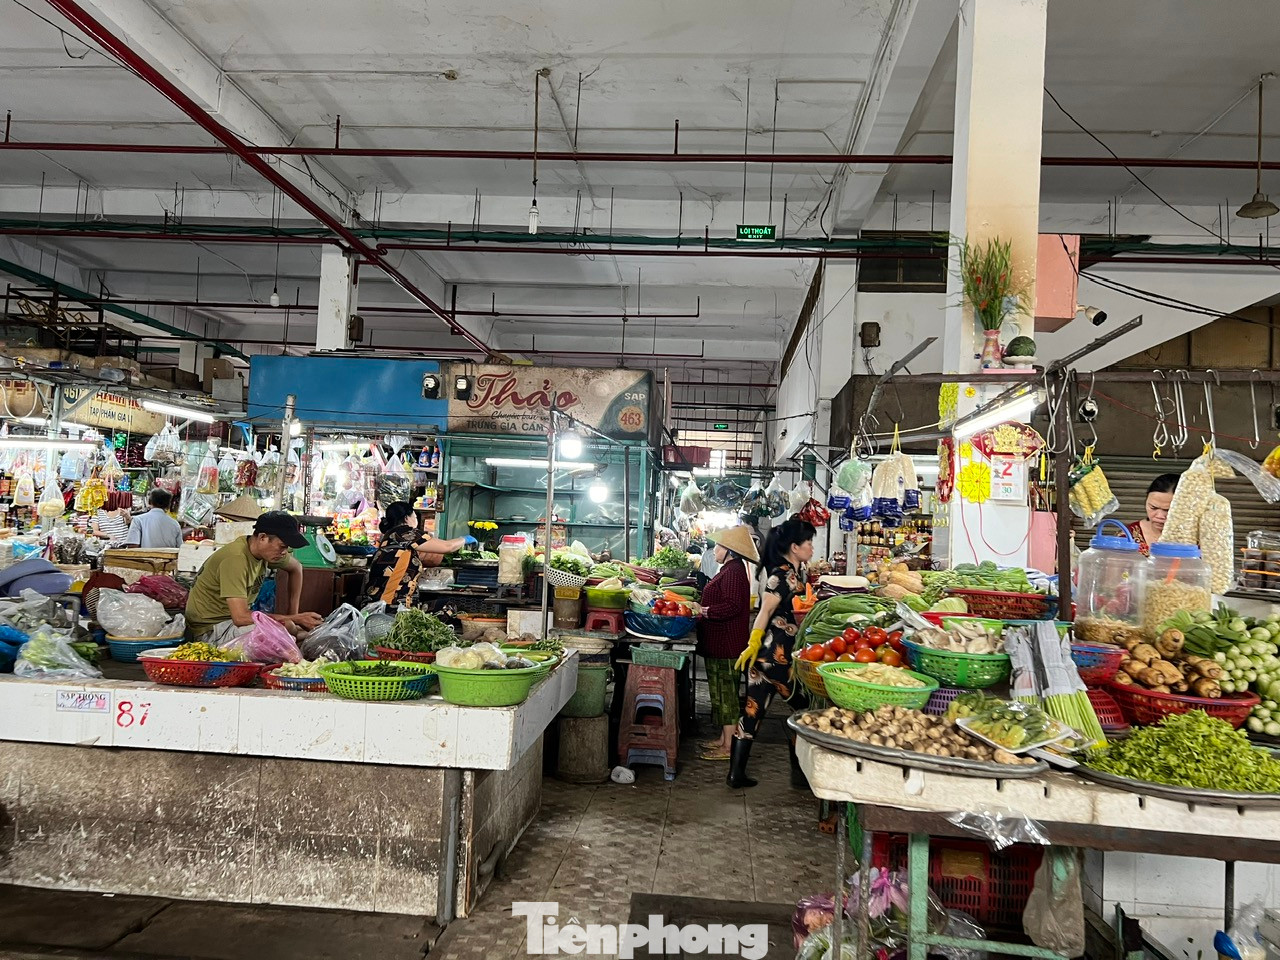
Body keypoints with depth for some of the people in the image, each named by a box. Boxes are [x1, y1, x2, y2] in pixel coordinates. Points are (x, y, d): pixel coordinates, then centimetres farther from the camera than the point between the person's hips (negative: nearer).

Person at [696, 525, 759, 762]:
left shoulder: (733, 571, -17)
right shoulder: (730, 569, 17)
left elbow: (732, 606, -26)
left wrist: (704, 611, -22)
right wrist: (701, 609, 16)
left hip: (727, 644, -11)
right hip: (719, 643, 11)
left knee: (726, 692, -5)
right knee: (721, 691, 16)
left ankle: (728, 747, 1)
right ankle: (723, 739, 24)